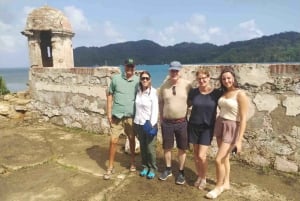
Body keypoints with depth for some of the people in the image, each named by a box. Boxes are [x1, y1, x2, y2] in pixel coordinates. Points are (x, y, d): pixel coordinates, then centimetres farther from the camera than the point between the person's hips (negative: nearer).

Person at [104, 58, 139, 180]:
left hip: (131, 116, 1)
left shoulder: (138, 81, -2)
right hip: (117, 115, 0)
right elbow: (110, 95, 3)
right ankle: (110, 167, 17)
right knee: (113, 141, 2)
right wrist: (109, 113, -2)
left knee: (132, 139, 14)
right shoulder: (116, 78, -2)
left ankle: (132, 162, 35)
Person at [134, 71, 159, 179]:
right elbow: (137, 107, 8)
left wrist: (152, 124, -20)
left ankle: (152, 168, 21)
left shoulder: (153, 92, -10)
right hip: (138, 123, 4)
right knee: (142, 147, 14)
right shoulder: (138, 91, 3)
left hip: (149, 124, -4)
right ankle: (145, 167, 31)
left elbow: (155, 110, -13)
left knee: (150, 148, 2)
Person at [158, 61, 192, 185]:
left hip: (182, 122, -2)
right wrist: (161, 118, 7)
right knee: (167, 147, 14)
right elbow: (160, 102, 8)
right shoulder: (164, 86, 0)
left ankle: (181, 172, 28)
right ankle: (168, 169, 34)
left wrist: (186, 111, -1)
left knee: (182, 148, 10)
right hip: (167, 122, 2)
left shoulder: (187, 85, -8)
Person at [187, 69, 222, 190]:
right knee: (196, 154, 11)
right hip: (193, 126, 3)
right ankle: (199, 176, 32)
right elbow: (187, 105, 14)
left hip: (207, 127, -2)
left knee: (201, 156, -6)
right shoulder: (193, 92, -3)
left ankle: (204, 178, 21)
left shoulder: (217, 93, -9)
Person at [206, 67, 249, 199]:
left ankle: (219, 187, 16)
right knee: (224, 158, 18)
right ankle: (226, 183, 35)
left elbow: (243, 118, -17)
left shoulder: (240, 94, -15)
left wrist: (239, 140, -19)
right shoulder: (223, 93, 6)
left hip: (232, 128, -7)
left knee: (218, 160, -6)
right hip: (219, 125, 7)